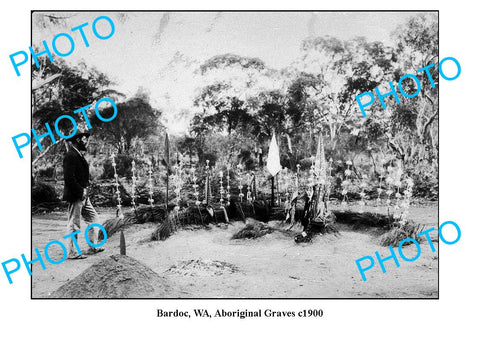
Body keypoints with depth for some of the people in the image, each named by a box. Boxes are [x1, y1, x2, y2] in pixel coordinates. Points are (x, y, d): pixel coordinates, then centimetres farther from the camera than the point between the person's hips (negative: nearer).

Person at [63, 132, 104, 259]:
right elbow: (69, 178, -22)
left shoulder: (79, 155, 16)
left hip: (83, 196, 10)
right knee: (74, 224, -1)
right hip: (75, 196, -10)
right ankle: (72, 252, 8)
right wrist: (81, 191, -18)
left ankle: (93, 247, 23)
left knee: (93, 218, 15)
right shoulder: (71, 156, -16)